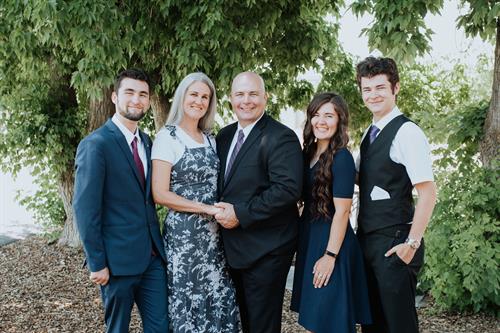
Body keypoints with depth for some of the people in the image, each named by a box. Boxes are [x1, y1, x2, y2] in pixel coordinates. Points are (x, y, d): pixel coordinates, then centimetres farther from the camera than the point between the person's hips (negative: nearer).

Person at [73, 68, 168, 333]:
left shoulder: (146, 142, 11)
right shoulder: (95, 144, -12)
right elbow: (85, 208, -14)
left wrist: (156, 244, 9)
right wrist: (97, 263, -14)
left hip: (152, 255, 6)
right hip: (118, 259, -6)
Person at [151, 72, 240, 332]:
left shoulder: (210, 139, 12)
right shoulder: (167, 137, -7)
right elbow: (160, 194, -13)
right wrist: (207, 209, -16)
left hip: (213, 232, 6)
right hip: (183, 233, -6)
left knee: (219, 299, 6)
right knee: (188, 300, 3)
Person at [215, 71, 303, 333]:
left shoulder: (282, 137, -14)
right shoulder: (224, 135, 10)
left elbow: (288, 188, -24)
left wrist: (240, 214, -22)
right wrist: (223, 212, 0)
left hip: (266, 249, -7)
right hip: (234, 245, 8)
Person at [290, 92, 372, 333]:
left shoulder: (341, 158, -15)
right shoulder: (309, 153, 8)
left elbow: (342, 211, -18)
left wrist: (330, 255, -19)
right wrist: (301, 241, 8)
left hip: (331, 241, -7)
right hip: (309, 239, 8)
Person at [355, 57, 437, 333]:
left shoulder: (406, 132, -15)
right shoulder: (370, 133, 11)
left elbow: (428, 192, -19)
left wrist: (412, 243, -20)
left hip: (394, 242, -8)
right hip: (367, 238, 8)